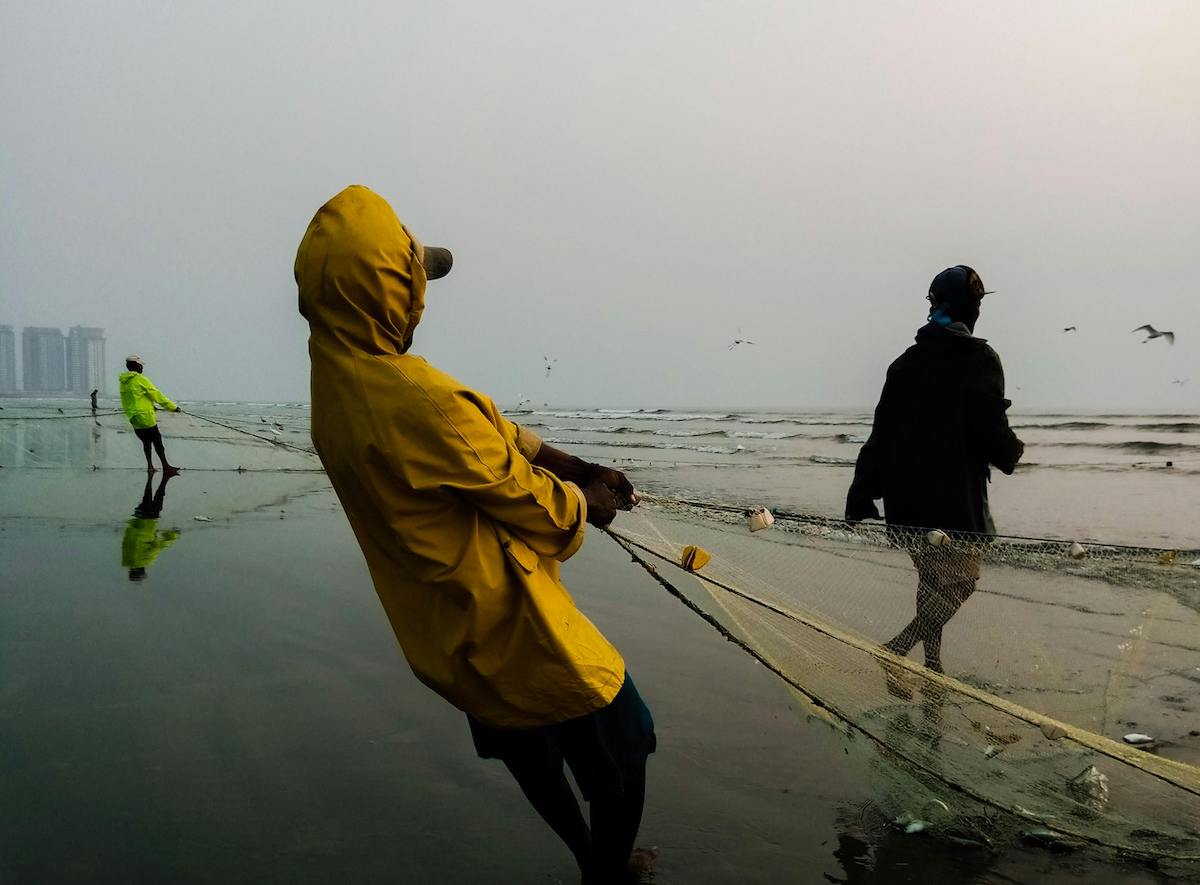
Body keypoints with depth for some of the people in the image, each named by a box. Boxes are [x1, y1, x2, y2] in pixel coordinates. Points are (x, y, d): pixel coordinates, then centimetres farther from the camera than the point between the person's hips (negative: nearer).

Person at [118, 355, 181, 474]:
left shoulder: (123, 382, 9)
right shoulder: (140, 379, -12)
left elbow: (125, 403, 17)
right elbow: (156, 395, -10)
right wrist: (172, 407, -5)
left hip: (134, 420, 7)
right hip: (146, 417, -7)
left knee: (146, 442, 17)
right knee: (157, 441, -2)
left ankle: (150, 465, 15)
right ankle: (165, 466, 0)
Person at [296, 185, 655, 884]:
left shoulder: (337, 383, -2)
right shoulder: (417, 401, -32)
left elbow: (495, 431, 4)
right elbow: (531, 501, -19)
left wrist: (583, 469, 4)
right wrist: (589, 502, 2)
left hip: (442, 635, 10)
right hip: (511, 629, -10)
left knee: (528, 746, 29)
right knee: (622, 757, 11)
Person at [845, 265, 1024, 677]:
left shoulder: (905, 362, 8)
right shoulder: (980, 360, -8)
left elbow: (881, 434, 6)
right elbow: (991, 431, -14)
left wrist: (860, 495, 7)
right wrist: (1012, 452, 9)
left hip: (905, 500, 6)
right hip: (956, 499, -6)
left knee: (934, 579, 18)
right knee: (959, 580, 3)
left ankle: (931, 663, 22)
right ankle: (898, 647, -13)